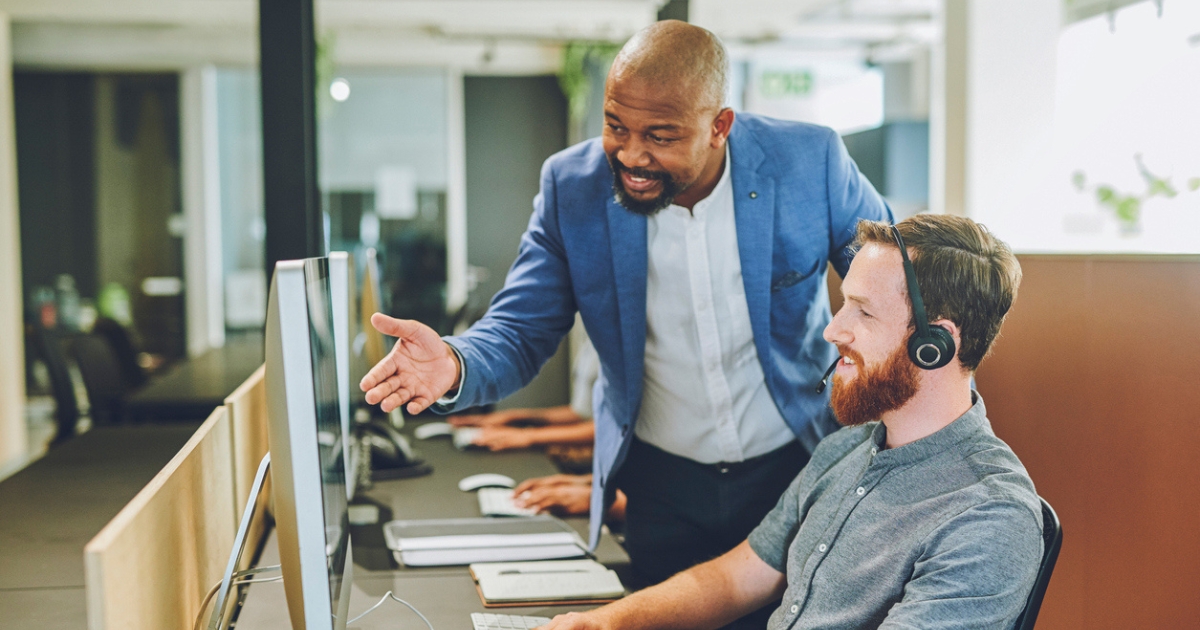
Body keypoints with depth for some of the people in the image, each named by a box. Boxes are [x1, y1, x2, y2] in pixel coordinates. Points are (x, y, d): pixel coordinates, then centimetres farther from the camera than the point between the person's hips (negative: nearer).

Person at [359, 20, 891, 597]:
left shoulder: (811, 161, -15)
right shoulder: (570, 186, -12)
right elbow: (519, 334, -10)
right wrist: (454, 366, -33)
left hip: (798, 467, 0)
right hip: (662, 485, 1)